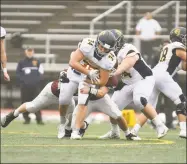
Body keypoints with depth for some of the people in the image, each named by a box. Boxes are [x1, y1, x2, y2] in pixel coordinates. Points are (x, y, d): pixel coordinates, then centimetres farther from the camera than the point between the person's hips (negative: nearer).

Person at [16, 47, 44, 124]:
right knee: (25, 102, 1)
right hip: (25, 86, 1)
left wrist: (37, 80, -5)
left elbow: (41, 72, 8)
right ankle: (26, 118, 8)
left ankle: (39, 119, -7)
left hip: (35, 86, -1)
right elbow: (18, 73, 8)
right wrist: (22, 80, -5)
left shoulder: (37, 62, 9)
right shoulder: (21, 63, 10)